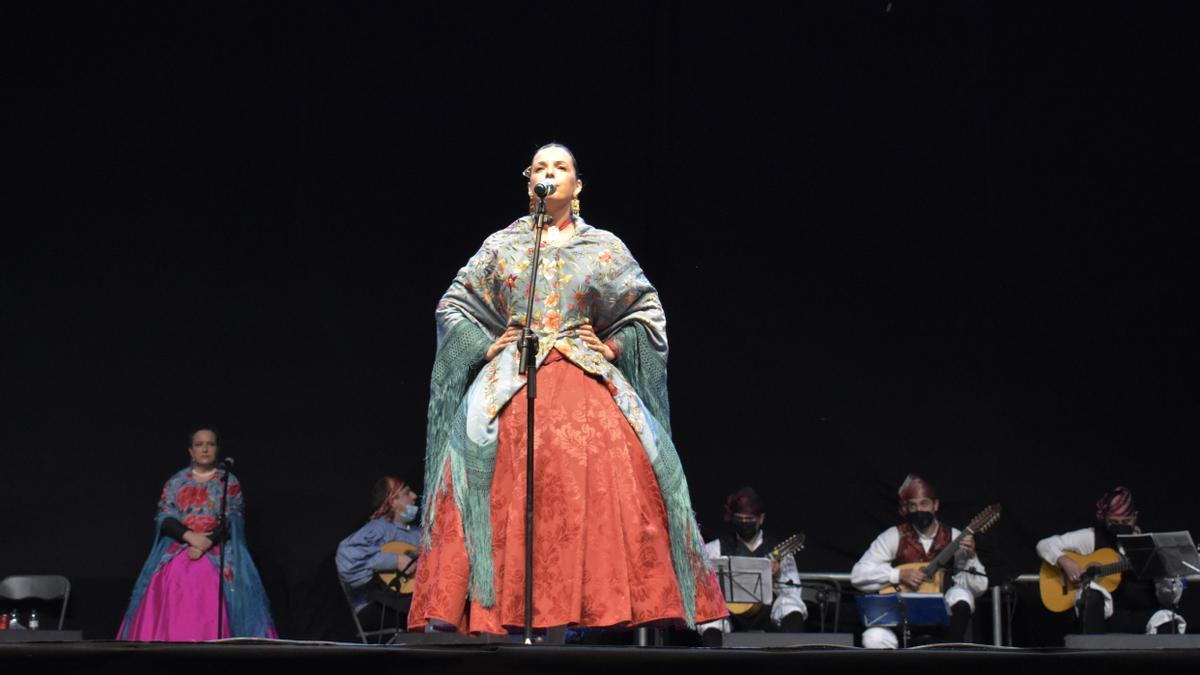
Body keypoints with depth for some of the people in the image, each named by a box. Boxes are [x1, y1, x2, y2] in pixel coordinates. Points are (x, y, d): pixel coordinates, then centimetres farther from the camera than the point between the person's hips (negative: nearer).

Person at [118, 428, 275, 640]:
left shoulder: (230, 482, 7)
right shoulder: (175, 482, 12)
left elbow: (232, 522, -3)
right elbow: (164, 519, 2)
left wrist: (205, 544, -17)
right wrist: (190, 537, -15)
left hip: (218, 556, -2)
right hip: (176, 555, 2)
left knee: (213, 615, -16)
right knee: (174, 617, -10)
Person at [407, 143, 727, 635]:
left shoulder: (604, 247, 15)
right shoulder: (503, 245, 16)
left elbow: (648, 311, 17)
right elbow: (453, 305, 17)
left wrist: (612, 347, 3)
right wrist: (487, 347, 4)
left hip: (586, 379, 0)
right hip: (511, 382, 0)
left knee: (598, 479, -19)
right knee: (508, 482, -18)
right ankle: (508, 610, -18)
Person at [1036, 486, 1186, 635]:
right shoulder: (1092, 538, 6)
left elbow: (1170, 599, 7)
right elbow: (1045, 545, 4)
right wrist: (1065, 561, -15)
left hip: (1141, 616, 1)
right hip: (1103, 613, 0)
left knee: (1166, 622, -33)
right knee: (1092, 590, -34)